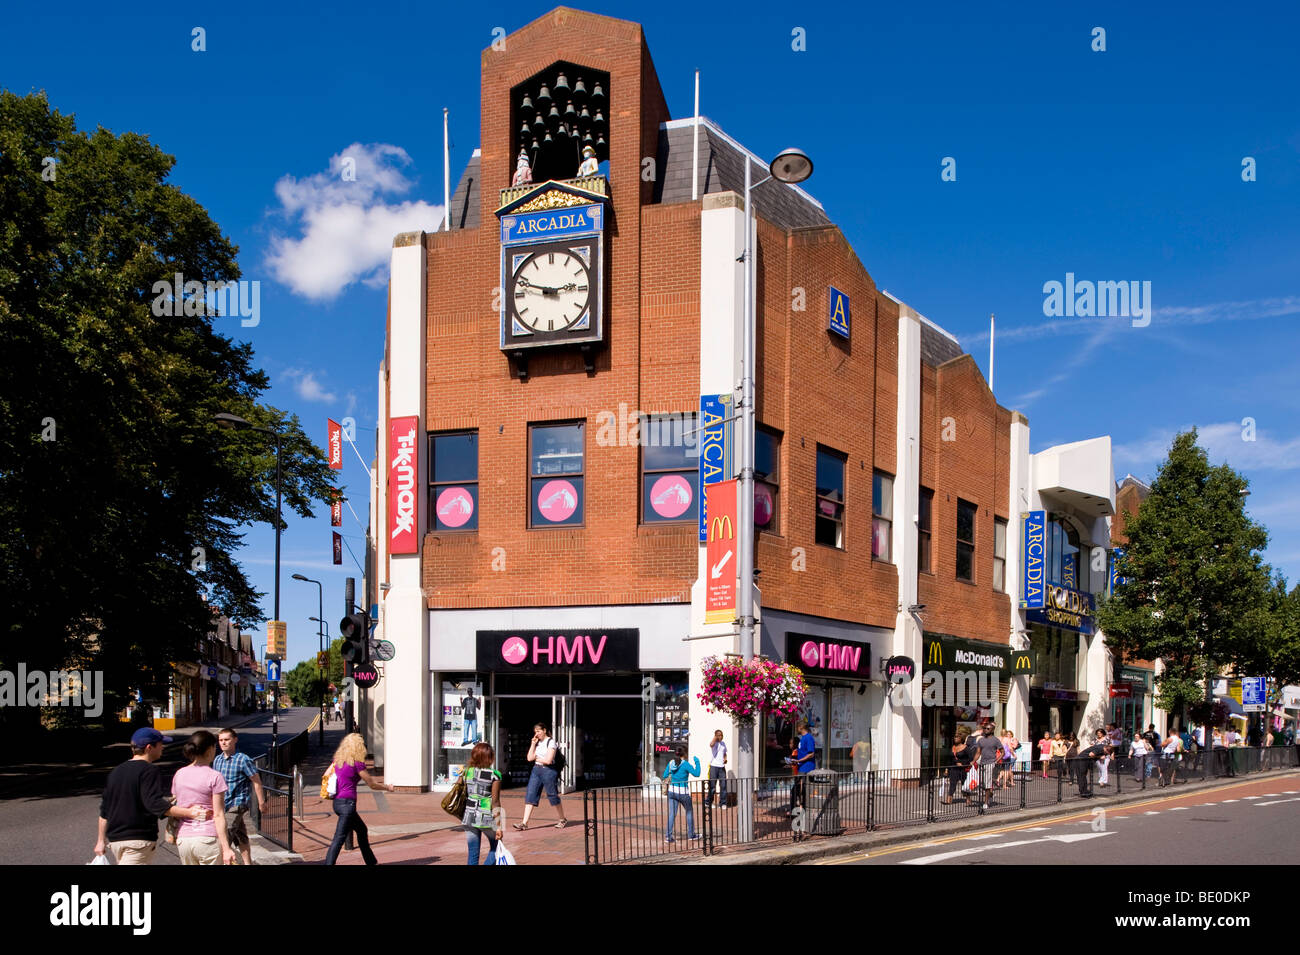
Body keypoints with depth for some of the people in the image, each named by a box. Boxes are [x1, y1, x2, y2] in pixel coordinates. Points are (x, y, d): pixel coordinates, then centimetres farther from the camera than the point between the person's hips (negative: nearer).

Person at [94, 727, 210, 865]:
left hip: (113, 838, 8)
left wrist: (101, 840, 26)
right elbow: (155, 804, -24)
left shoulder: (116, 771, 15)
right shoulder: (149, 771, -11)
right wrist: (189, 813, -28)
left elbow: (104, 810, 19)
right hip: (138, 839, -8)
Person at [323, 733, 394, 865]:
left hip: (337, 802, 9)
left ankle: (372, 862, 34)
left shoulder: (338, 760, 9)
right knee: (339, 839, -10)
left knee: (362, 830, 23)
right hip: (347, 803, -9)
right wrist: (387, 787, 15)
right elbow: (372, 785, -4)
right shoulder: (357, 763, -12)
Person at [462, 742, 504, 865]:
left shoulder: (467, 772, 4)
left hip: (469, 817, 4)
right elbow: (495, 802, -11)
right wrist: (498, 826, -9)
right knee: (495, 849, 18)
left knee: (473, 854, 10)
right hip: (487, 818, -4)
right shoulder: (494, 775, -9)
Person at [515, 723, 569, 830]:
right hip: (536, 770, 7)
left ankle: (562, 820, 20)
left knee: (553, 796, 3)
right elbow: (530, 758, 6)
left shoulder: (551, 742, -9)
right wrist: (533, 744, 0)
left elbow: (548, 760, -17)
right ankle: (524, 823, -6)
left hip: (548, 770, -7)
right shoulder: (537, 743, 13)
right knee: (530, 795, -3)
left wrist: (537, 758, -1)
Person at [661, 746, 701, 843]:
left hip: (672, 791, 4)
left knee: (672, 814, 5)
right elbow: (696, 773, -14)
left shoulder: (671, 763, 1)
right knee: (689, 811, 16)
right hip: (683, 792, -4)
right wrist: (697, 762, -3)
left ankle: (668, 836, -4)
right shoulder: (685, 764, -14)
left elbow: (665, 776, 8)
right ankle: (691, 834, 24)